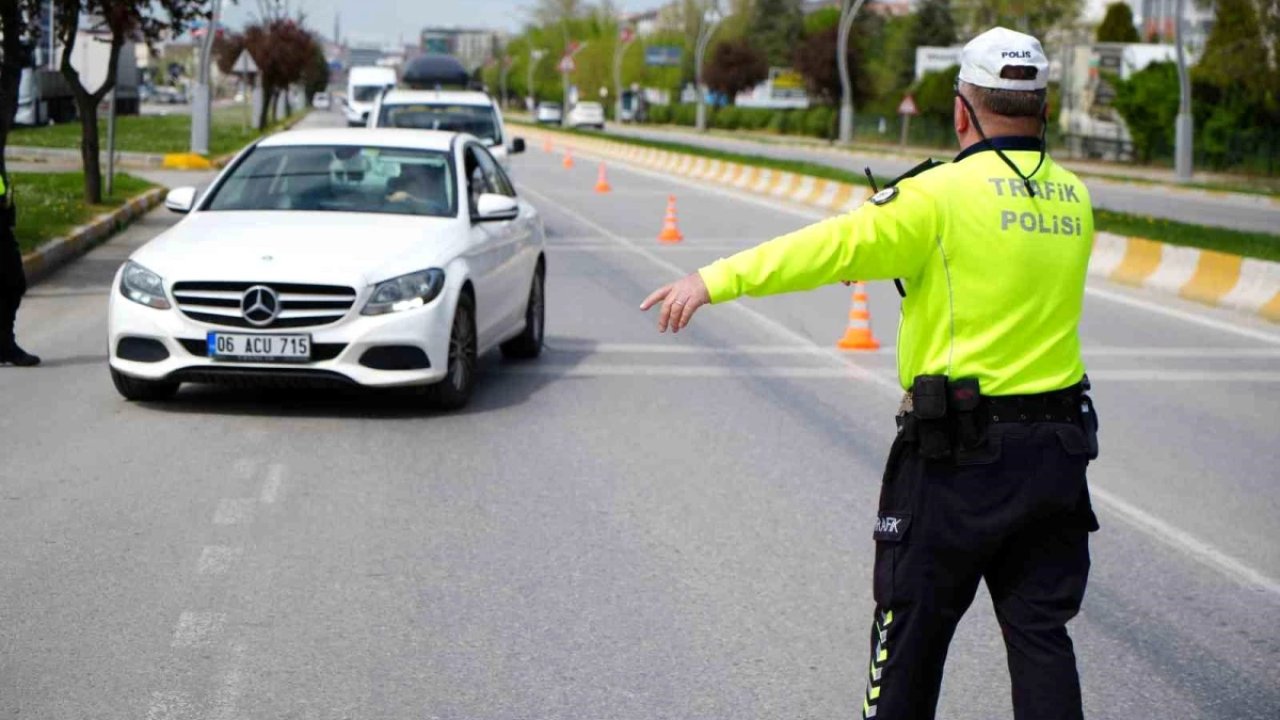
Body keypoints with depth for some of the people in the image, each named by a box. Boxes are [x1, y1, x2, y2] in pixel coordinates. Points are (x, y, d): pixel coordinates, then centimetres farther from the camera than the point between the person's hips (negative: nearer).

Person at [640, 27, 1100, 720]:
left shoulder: (945, 194, -12)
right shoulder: (1073, 200, 7)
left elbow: (835, 245, -18)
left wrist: (714, 280, -20)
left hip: (960, 454, -5)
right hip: (1059, 450, 5)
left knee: (912, 625, 9)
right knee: (1041, 631, 9)